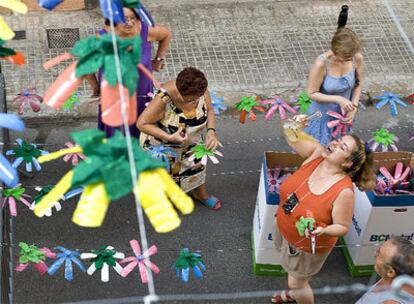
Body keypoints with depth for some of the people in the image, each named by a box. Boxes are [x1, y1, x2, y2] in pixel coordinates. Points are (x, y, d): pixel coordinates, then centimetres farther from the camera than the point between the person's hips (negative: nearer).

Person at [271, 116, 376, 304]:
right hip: (284, 229, 6)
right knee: (291, 269, 33)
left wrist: (322, 231, -42)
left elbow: (343, 227, -24)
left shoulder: (343, 191, -35)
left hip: (307, 245, -6)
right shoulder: (316, 154, -20)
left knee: (297, 281, 18)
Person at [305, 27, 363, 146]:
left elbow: (358, 84, -1)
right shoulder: (322, 63, -31)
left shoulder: (357, 58, -19)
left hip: (343, 114, 4)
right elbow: (312, 93, -20)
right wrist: (338, 99, -29)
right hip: (323, 115, -4)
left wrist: (354, 107, -13)